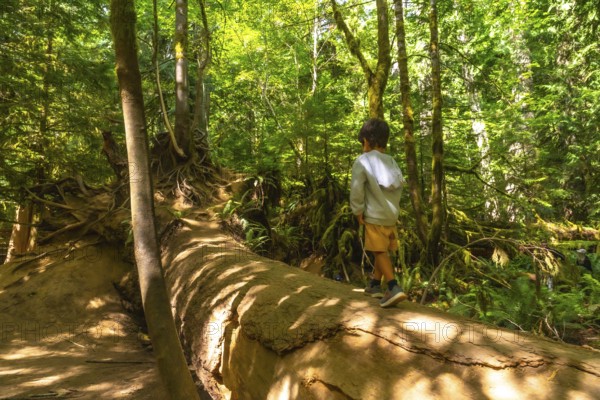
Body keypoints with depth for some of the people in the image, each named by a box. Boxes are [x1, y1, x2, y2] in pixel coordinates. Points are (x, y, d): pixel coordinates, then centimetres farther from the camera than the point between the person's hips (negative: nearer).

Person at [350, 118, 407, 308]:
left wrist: (358, 211, -4)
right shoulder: (391, 161, 7)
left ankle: (394, 289, -12)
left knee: (380, 252, -2)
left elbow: (356, 189, -14)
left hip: (374, 215, -6)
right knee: (383, 251, 15)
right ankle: (374, 285, 28)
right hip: (391, 214, 6)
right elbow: (400, 185, 10)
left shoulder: (362, 161, -11)